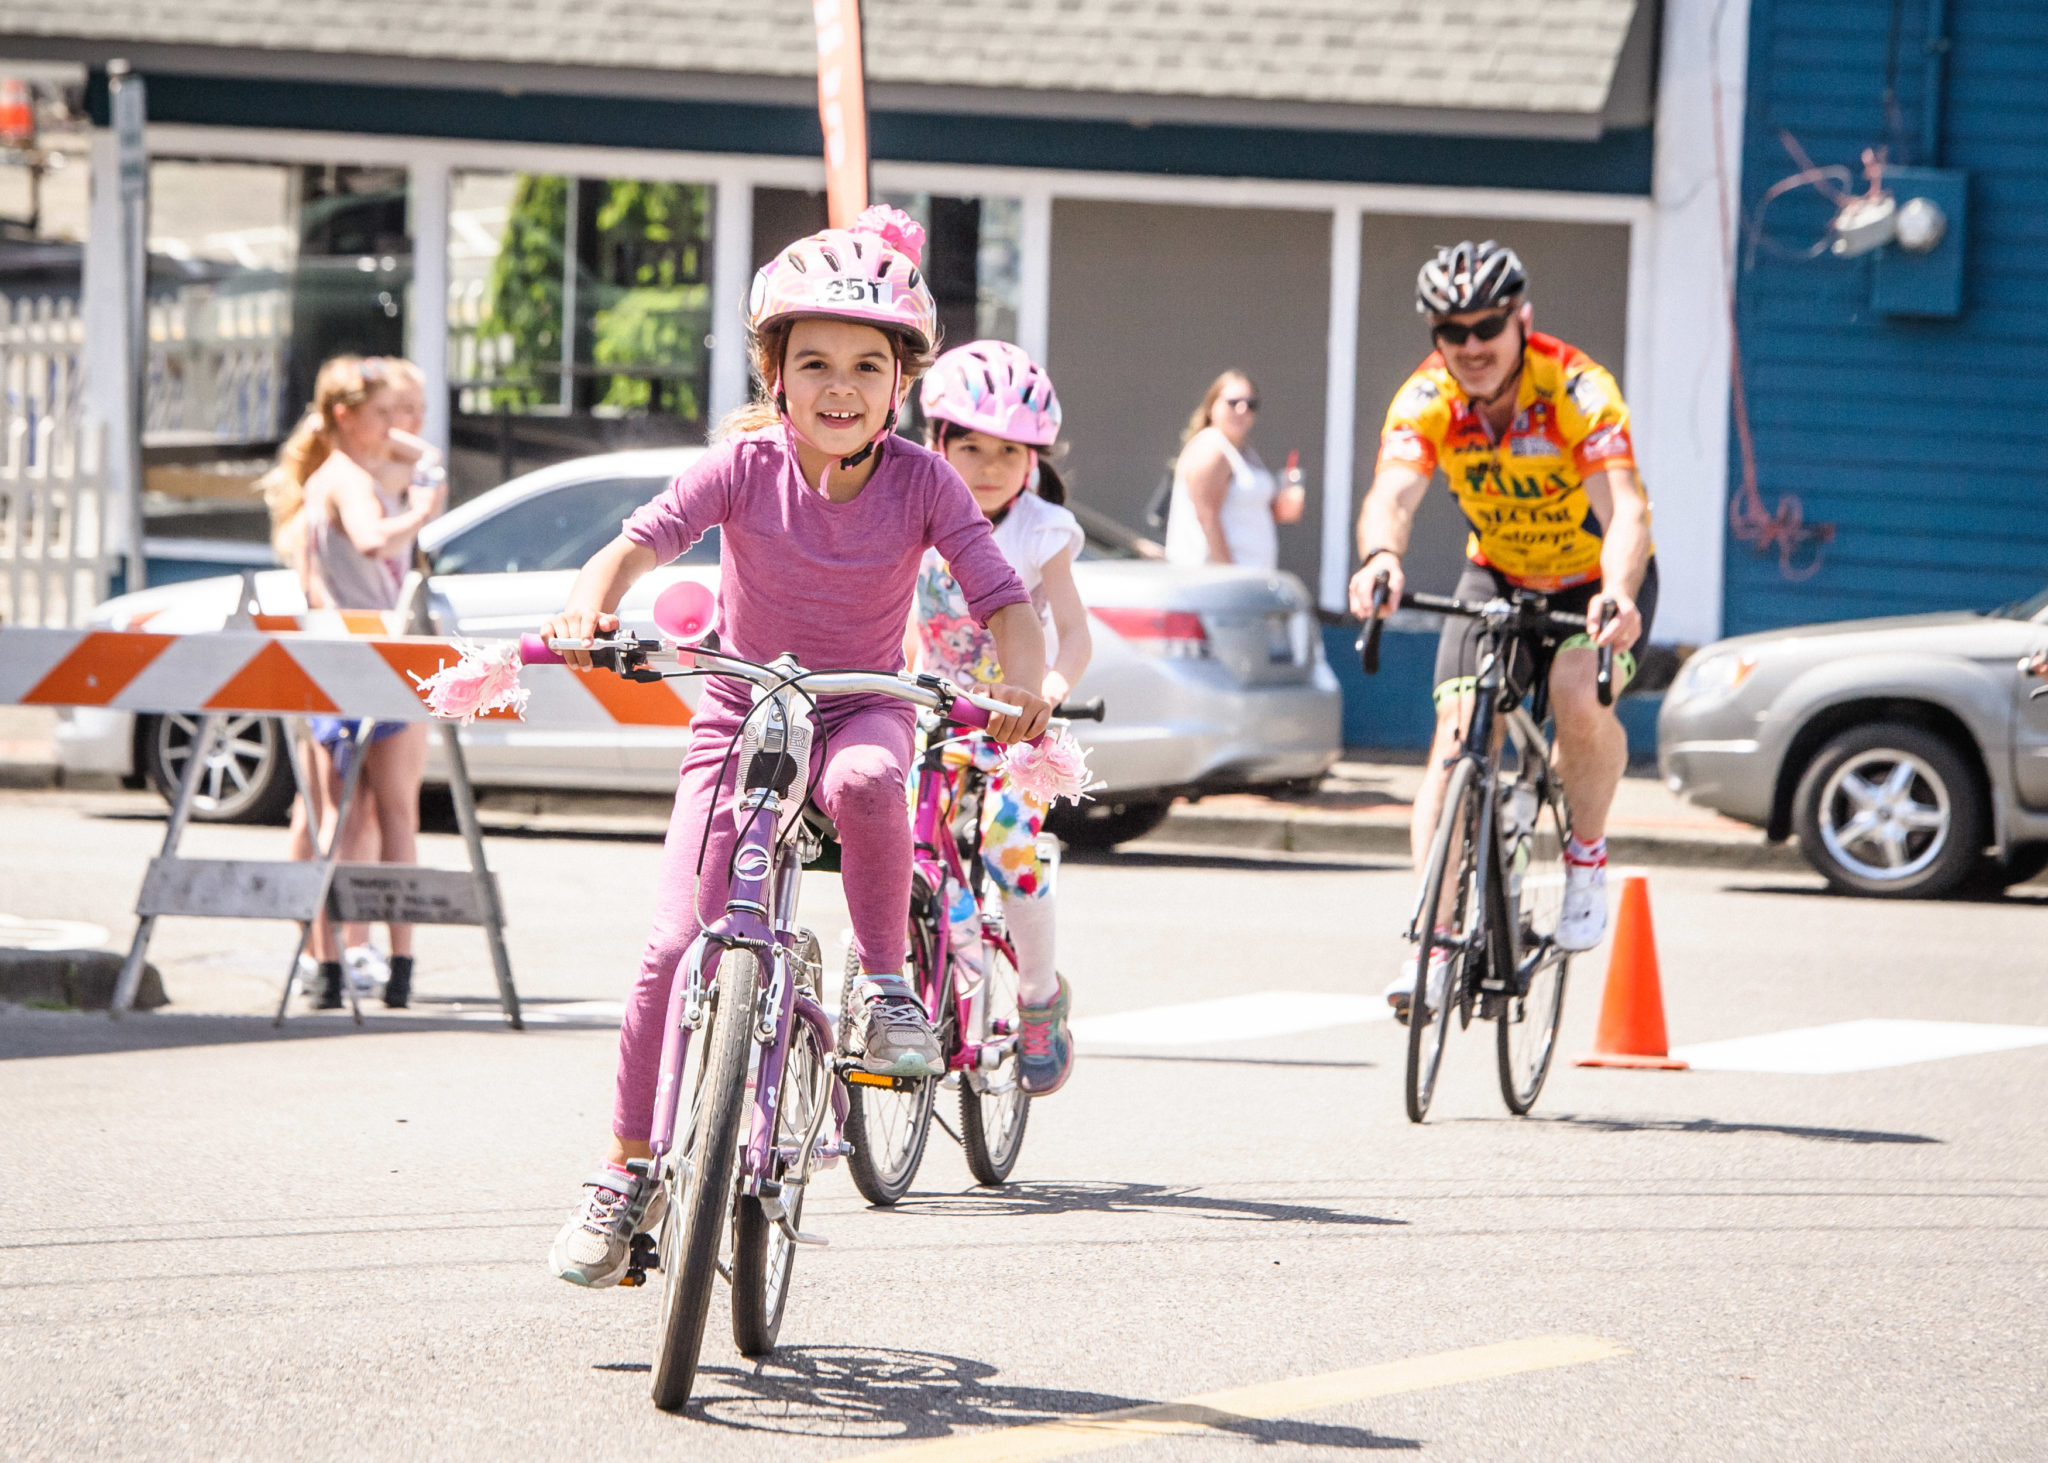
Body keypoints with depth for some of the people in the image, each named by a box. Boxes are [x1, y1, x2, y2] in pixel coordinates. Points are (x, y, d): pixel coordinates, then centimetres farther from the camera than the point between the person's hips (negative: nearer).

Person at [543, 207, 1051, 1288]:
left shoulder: (922, 482, -12)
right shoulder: (744, 465, -13)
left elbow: (1000, 593, -17)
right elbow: (647, 535, -24)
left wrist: (1023, 680, -37)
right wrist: (592, 605, -45)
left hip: (861, 705, 0)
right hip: (741, 711, 0)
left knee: (867, 777, -40)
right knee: (677, 944, -12)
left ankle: (886, 980, -16)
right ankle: (627, 1174, 1)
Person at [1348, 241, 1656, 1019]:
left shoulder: (1578, 391, -29)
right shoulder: (1427, 401, -20)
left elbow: (1625, 509, -41)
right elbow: (1391, 495, -36)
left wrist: (1618, 595, -61)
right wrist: (1381, 558, -59)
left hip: (1597, 580, -3)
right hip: (1499, 576, 3)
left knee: (1580, 697, -30)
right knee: (1459, 726, -16)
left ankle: (1586, 854, -3)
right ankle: (1438, 939, -15)